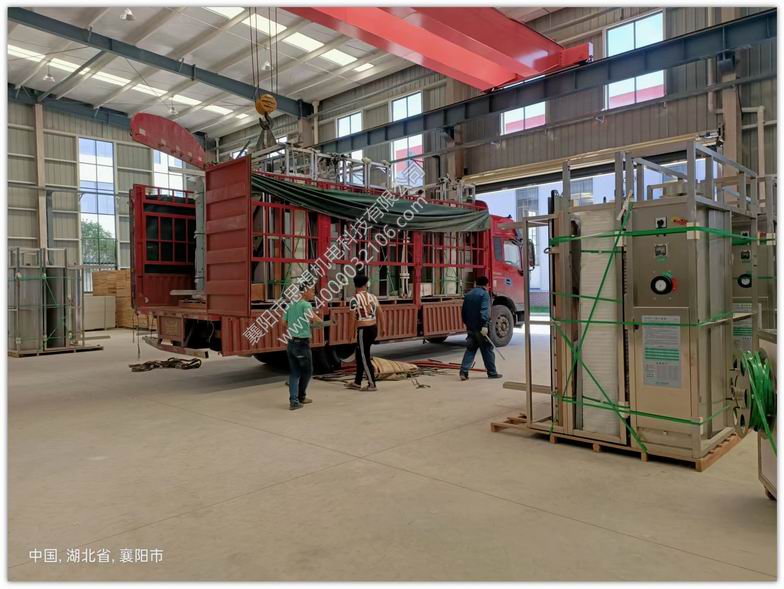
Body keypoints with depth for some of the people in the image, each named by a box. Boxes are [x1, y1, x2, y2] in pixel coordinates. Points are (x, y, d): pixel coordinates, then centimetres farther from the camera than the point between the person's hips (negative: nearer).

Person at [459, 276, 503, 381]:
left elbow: (464, 311, 18)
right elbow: (484, 310, -22)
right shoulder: (484, 294, -9)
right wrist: (485, 325, -28)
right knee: (487, 350, 5)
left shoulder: (468, 294, 13)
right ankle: (492, 373, 13)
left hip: (470, 327, 6)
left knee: (470, 349, 9)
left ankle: (463, 371, -4)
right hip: (480, 327, -6)